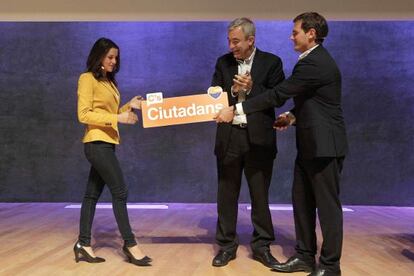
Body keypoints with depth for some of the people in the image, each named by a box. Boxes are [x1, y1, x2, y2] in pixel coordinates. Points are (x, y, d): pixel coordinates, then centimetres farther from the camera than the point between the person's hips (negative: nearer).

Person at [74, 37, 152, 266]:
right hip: (97, 143, -8)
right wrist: (117, 118, -20)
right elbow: (84, 115, -14)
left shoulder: (108, 81, 17)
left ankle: (83, 244, 17)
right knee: (120, 192, -7)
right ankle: (130, 244, 1)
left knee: (92, 194, 10)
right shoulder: (87, 79, -7)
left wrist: (129, 106, 3)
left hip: (106, 143, 8)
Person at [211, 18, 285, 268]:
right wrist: (232, 91, -13)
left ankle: (262, 245, 21)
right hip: (229, 137, 2)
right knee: (227, 194, 7)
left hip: (258, 138, -2)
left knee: (260, 195, 7)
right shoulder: (223, 62, 9)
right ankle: (227, 245, 20)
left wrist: (251, 89, -17)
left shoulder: (271, 62, 1)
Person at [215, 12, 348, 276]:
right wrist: (294, 114, 7)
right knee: (302, 201, 14)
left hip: (324, 145, -10)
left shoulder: (315, 63, -19)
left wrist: (236, 110, -18)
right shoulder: (313, 59, 14)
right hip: (310, 144, 10)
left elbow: (279, 94, -21)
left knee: (327, 205, 0)